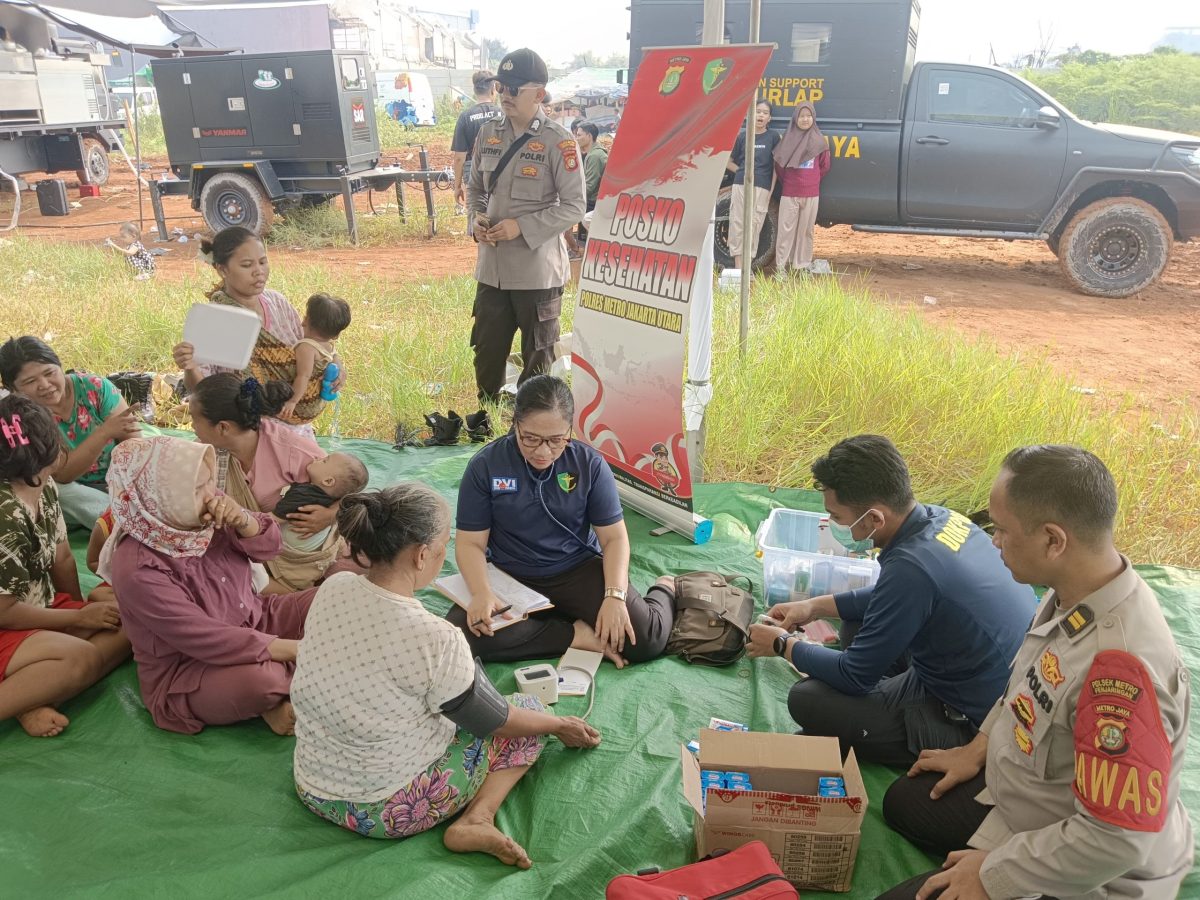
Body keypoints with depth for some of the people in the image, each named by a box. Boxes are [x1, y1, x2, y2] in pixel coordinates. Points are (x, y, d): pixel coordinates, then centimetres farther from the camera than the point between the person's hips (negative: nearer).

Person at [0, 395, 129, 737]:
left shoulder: (45, 489, -2)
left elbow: (62, 560, 9)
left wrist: (82, 610, 10)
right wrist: (79, 617, -12)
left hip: (39, 612, 10)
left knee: (129, 625, -8)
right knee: (82, 657, -32)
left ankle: (32, 695, -17)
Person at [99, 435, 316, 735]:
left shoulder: (204, 510, -11)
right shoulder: (138, 569, -28)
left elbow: (268, 545, -2)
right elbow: (206, 639, -27)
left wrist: (242, 520, -25)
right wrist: (295, 649, -26)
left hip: (252, 622, 7)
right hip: (184, 672, -6)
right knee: (259, 678, -36)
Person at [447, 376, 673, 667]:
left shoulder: (590, 464, -8)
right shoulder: (485, 466, -10)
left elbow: (614, 537, -4)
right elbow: (471, 543, -7)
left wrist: (615, 596, -21)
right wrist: (481, 593, -27)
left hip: (578, 571, -1)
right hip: (510, 577, 1)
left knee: (645, 639, -23)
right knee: (461, 633, -29)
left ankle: (665, 591, 13)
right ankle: (577, 634, -17)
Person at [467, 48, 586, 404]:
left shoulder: (558, 142, -12)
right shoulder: (488, 132, 6)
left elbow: (574, 206, -13)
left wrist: (522, 227, -19)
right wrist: (477, 218, -4)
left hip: (538, 269, -5)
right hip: (492, 266, 5)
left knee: (537, 358, 10)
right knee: (487, 351, 15)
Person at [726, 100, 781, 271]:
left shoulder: (774, 137, 6)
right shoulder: (742, 136, 11)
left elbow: (777, 165, 5)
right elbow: (728, 161, 17)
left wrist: (771, 189, -2)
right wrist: (742, 171, 3)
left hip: (761, 187, -2)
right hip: (740, 184, 2)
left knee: (755, 224, -3)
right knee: (737, 222, -3)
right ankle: (738, 266, 1)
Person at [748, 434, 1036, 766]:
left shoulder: (911, 567, -33)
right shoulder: (943, 518, -7)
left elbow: (854, 676, -20)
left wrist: (784, 645, -3)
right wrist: (816, 606, 12)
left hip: (970, 725, -9)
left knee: (805, 700, -10)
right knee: (857, 619, 19)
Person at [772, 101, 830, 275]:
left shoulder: (818, 140, 4)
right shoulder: (789, 138, 1)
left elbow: (824, 166, 13)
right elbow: (779, 164, 8)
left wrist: (812, 181, 15)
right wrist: (786, 182, 12)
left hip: (811, 194, 1)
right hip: (789, 194, -1)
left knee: (806, 230, 5)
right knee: (786, 229, -2)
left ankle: (803, 265, 12)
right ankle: (781, 265, 2)